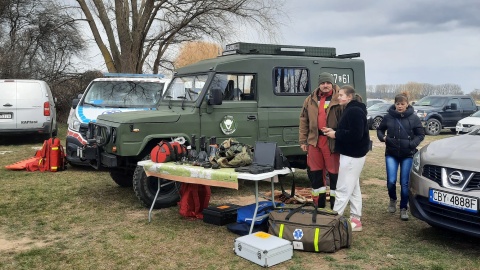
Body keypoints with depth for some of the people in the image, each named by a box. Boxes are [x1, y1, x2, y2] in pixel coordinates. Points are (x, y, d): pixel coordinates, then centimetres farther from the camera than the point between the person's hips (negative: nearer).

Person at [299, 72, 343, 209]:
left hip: (332, 141, -4)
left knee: (334, 173, 3)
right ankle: (319, 205, 25)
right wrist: (303, 141, 8)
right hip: (314, 140, 5)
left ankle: (335, 206, 15)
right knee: (315, 172, 11)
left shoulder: (339, 100, -4)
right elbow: (304, 121, 12)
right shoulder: (310, 100, 10)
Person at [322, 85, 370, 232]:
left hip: (352, 155, -11)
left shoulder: (354, 111, -18)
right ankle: (356, 220, 20)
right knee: (353, 188, 14)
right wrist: (333, 131, 4)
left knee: (343, 189, -5)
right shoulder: (351, 110, 15)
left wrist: (336, 134, -19)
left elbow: (356, 134, -27)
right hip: (353, 153, 11)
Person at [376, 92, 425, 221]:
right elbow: (380, 129, 11)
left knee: (405, 183, 3)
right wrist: (383, 137, -9)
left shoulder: (413, 118, -5)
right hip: (391, 154, 0)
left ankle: (403, 208, 20)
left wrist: (412, 144, -14)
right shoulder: (388, 117, -3)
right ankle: (393, 199, 24)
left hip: (407, 155, 0)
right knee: (391, 181, -8)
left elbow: (421, 134, 2)